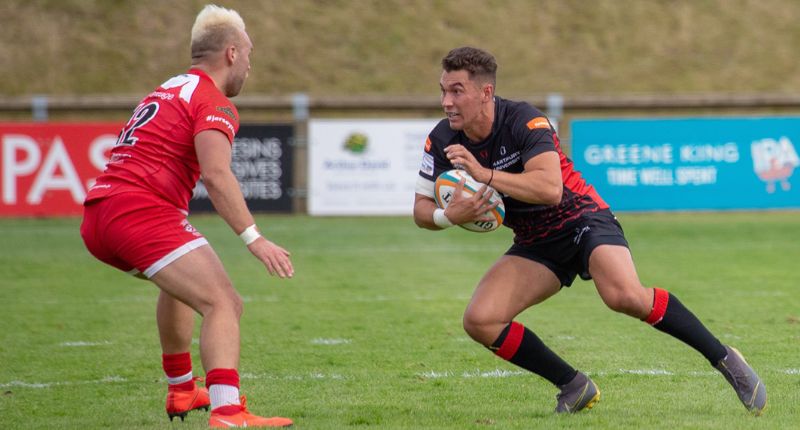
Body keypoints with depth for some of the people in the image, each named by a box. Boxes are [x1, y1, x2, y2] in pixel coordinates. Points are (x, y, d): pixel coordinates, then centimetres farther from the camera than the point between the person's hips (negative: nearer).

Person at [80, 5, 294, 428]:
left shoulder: (167, 91, 25)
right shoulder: (214, 102, -4)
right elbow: (216, 175, -19)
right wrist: (253, 238, -22)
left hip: (97, 217, 10)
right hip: (142, 211, -10)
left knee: (182, 282, 35)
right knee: (223, 304, -16)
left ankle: (181, 391, 43)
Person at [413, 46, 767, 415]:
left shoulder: (523, 120, -22)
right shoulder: (442, 141, -6)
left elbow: (550, 188, -35)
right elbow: (422, 208, 1)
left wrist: (484, 174, -40)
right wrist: (448, 216, -22)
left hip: (583, 221, -6)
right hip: (535, 245, 6)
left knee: (624, 295, -32)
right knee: (479, 321, -15)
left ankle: (723, 359, -14)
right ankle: (575, 388, 0)